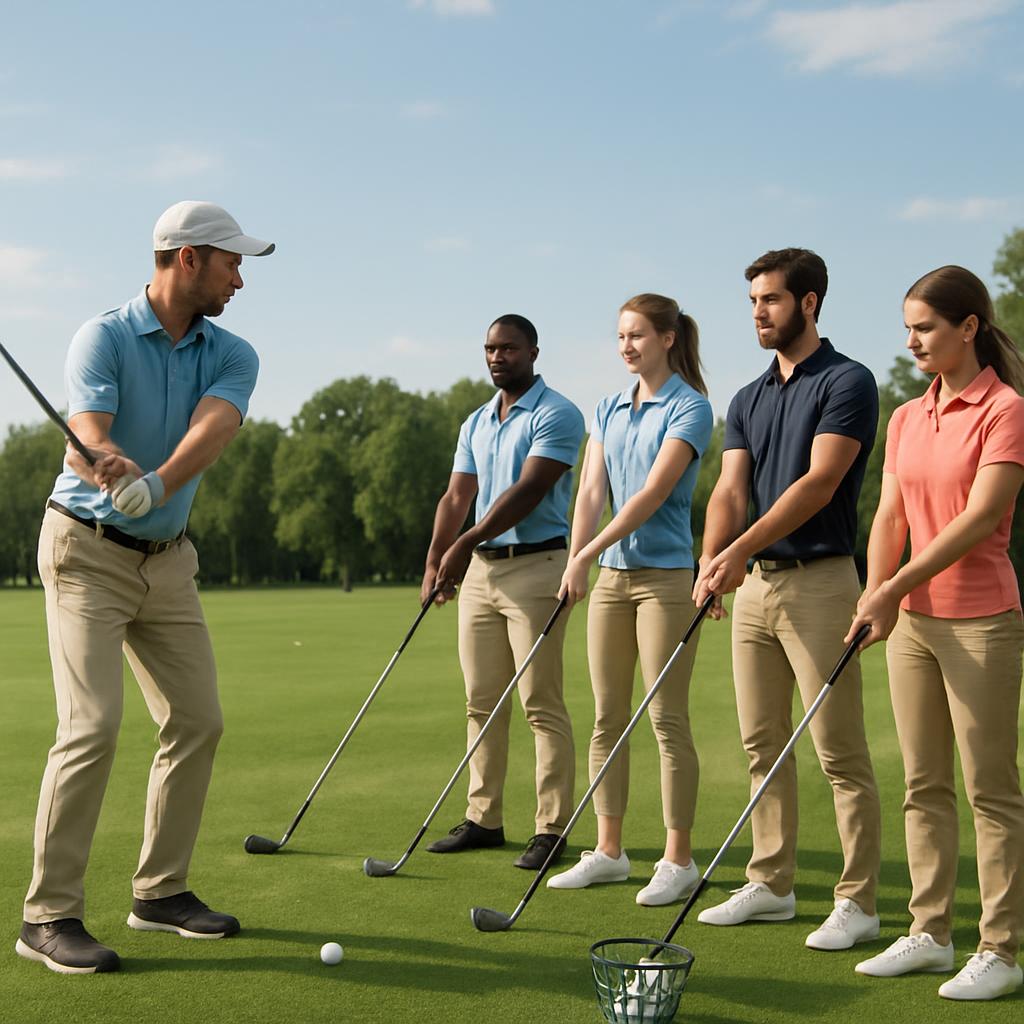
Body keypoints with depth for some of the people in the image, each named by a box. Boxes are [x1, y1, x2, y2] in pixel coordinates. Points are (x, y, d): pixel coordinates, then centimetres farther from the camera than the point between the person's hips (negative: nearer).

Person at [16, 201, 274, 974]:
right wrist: (114, 469, -52)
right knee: (92, 723, -15)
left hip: (168, 560, 6)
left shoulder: (233, 357, 0)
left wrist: (158, 483, -42)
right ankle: (50, 915, -7)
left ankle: (162, 890, 20)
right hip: (88, 551, -6)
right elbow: (88, 434, -28)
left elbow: (211, 429, -21)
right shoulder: (103, 338, -12)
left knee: (198, 721, 6)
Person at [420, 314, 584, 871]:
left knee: (542, 704, -6)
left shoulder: (556, 415, -7)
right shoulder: (476, 423, 16)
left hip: (535, 566, -8)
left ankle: (551, 828, -1)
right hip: (479, 569, 8)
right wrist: (435, 560, -3)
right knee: (481, 702, 10)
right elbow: (456, 497, 11)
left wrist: (466, 543, -20)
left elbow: (528, 491, -17)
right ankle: (483, 818, 18)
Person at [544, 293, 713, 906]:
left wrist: (590, 551, -19)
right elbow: (591, 491, 5)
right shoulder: (610, 410, 13)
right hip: (611, 575, 7)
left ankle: (679, 860, 6)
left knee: (668, 719, -3)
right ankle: (609, 852, 18)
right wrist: (575, 561, -9)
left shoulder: (689, 408, -7)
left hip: (665, 574, -7)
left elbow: (653, 493, -16)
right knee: (607, 717, 9)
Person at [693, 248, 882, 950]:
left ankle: (858, 901, 5)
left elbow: (818, 483, -17)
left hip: (819, 581, -7)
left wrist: (741, 548, -24)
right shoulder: (749, 399, 15)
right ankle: (771, 885, 21)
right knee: (763, 745, 12)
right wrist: (712, 561, -14)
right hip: (755, 583, 8)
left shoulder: (847, 383, -7)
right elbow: (731, 489, 4)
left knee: (840, 751, -3)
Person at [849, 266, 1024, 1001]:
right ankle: (930, 933, 21)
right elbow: (890, 517, 8)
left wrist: (898, 585, -21)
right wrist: (877, 594, -8)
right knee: (925, 785, 11)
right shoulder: (906, 419, 12)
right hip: (913, 618, 7)